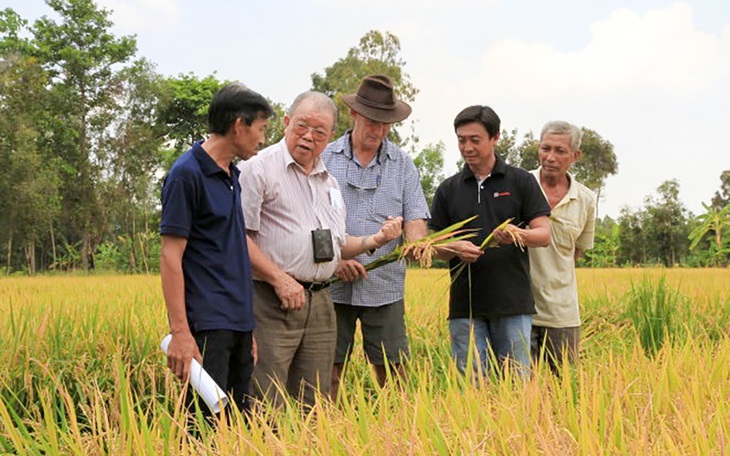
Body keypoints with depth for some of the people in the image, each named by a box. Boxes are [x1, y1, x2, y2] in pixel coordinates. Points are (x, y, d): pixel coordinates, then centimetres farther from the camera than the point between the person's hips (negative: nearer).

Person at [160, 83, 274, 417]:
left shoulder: (231, 175, 17)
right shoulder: (187, 174, -10)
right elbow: (170, 257, -14)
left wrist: (248, 328, 19)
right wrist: (180, 333, -20)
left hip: (237, 323, 9)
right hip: (206, 324, -9)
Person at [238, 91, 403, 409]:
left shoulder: (328, 181, 20)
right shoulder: (259, 168, -5)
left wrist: (374, 241, 11)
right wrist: (279, 278, -18)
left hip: (320, 302, 7)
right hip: (272, 302, -7)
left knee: (314, 405, 10)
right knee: (267, 410, -8)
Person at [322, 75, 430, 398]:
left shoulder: (402, 164, 9)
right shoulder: (325, 158, 3)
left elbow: (415, 217, 5)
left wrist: (417, 241, -19)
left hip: (384, 287, 1)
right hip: (332, 286, -1)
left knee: (394, 370, 2)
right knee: (328, 371, 3)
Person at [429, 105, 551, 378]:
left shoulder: (521, 182, 5)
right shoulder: (448, 190, 11)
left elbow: (544, 235, 0)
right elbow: (437, 247, 12)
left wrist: (520, 235, -22)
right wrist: (456, 249, -12)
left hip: (513, 304, -2)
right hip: (465, 305, 2)